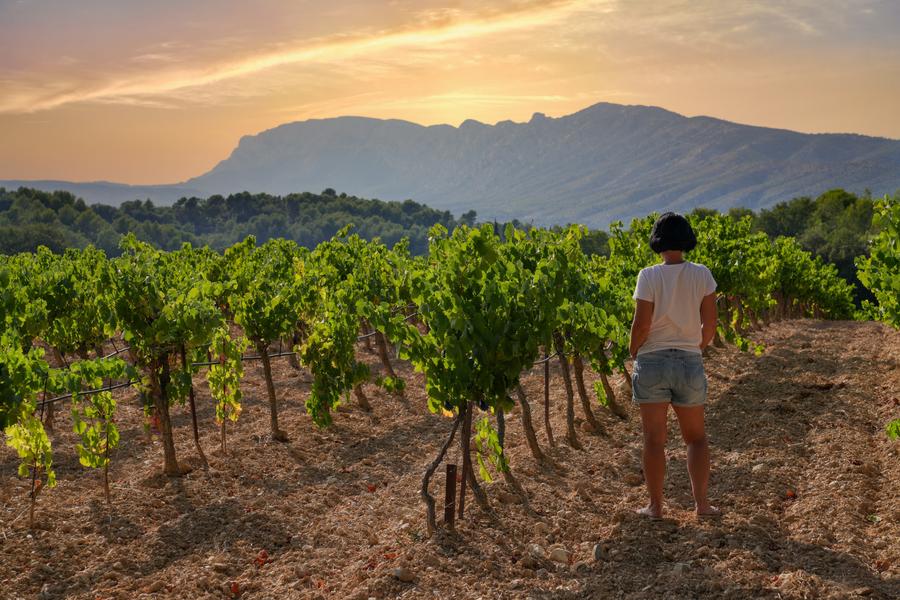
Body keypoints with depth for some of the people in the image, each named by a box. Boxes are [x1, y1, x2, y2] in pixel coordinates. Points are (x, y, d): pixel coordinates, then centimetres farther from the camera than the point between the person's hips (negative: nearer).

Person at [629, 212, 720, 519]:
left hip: (652, 361, -2)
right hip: (690, 363, 2)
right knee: (696, 437, 17)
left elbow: (641, 325, -13)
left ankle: (655, 505, 11)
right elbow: (710, 325, -2)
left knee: (654, 439, 5)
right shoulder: (702, 275, -3)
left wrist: (633, 353, 5)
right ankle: (701, 501, 12)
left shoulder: (649, 276, -11)